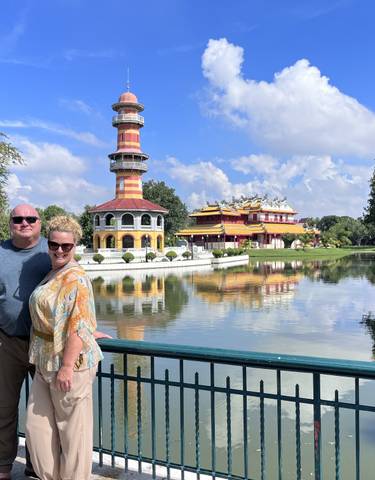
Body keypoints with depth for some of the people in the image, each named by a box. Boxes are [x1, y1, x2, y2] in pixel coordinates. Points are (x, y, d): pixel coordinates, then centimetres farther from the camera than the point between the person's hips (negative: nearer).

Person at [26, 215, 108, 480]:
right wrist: (89, 332, 23)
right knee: (37, 427, 14)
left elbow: (78, 326, -20)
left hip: (68, 363, -9)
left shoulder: (75, 278, -15)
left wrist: (67, 366, -22)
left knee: (73, 431, 5)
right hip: (46, 364, 9)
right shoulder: (54, 274, 13)